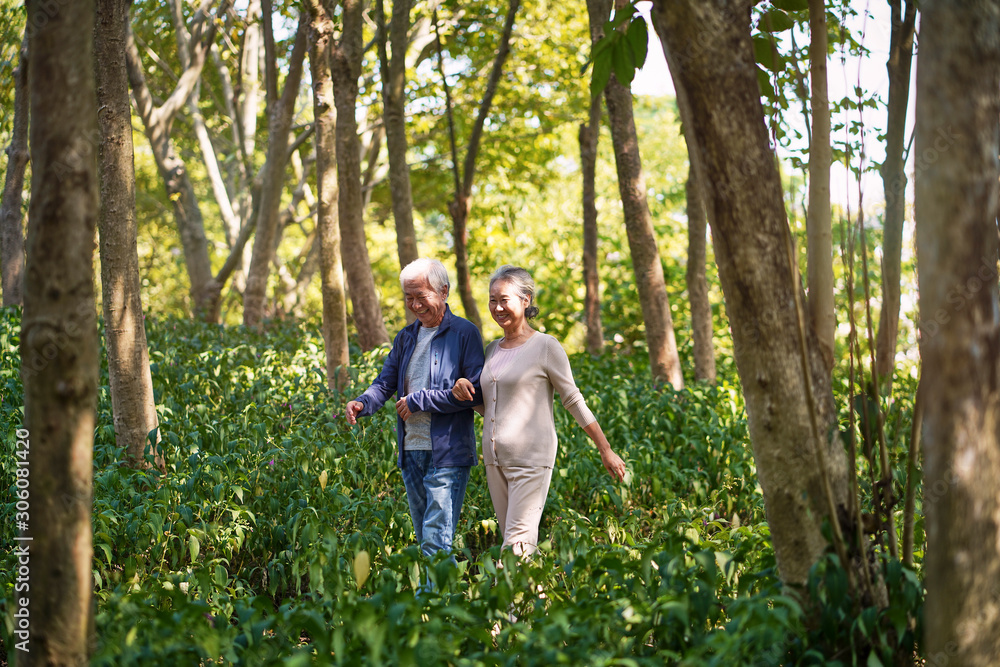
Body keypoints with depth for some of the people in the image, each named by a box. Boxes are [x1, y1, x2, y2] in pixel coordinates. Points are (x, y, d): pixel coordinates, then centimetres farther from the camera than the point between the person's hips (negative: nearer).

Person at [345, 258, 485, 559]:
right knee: (424, 540, 12)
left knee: (436, 543, -13)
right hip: (411, 452, 7)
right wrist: (362, 403, -12)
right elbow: (386, 382, 11)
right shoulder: (406, 337, 16)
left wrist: (419, 401, -13)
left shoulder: (464, 334, -6)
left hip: (447, 454, -7)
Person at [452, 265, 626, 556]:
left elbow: (574, 401, -2)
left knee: (517, 546, -12)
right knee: (516, 539, 8)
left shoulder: (545, 346, -5)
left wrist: (606, 450, -1)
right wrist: (464, 386, 4)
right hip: (495, 458, 7)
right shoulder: (493, 349, 13)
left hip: (531, 459, -7)